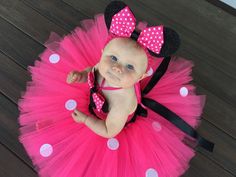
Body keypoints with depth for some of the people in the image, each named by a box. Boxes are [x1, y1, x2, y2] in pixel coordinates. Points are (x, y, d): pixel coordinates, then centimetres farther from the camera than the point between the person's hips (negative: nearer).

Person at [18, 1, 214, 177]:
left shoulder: (122, 103, -45)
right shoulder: (105, 64, -31)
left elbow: (109, 132, -26)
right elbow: (92, 72, -4)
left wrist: (85, 119, -16)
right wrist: (79, 75, -23)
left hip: (116, 124, -4)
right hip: (96, 100, 5)